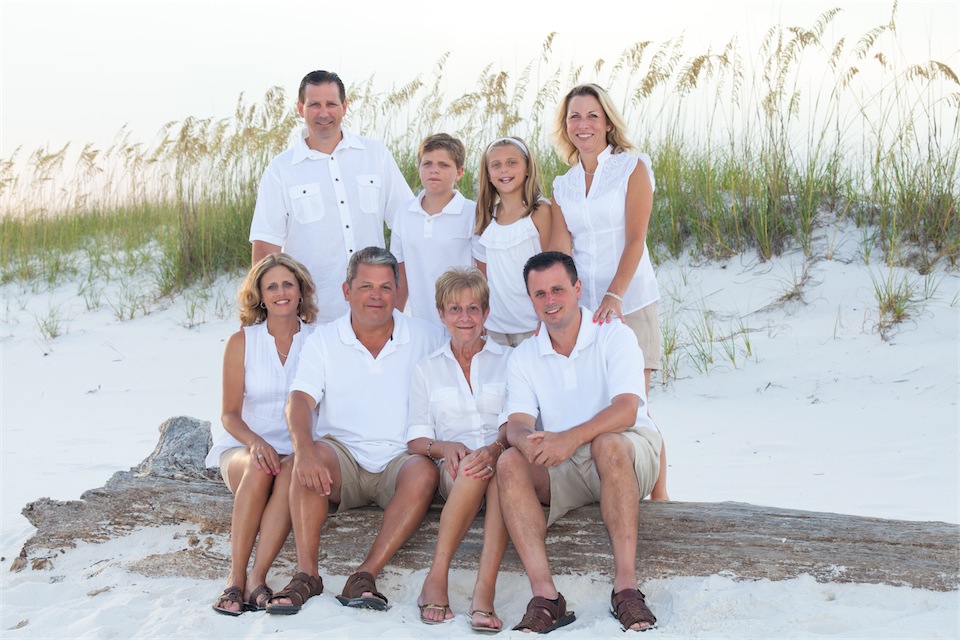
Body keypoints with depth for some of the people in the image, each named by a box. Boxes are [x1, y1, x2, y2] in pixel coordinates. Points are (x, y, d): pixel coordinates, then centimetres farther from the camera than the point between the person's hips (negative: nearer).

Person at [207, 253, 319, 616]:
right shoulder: (242, 342, 5)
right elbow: (229, 414, 2)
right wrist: (256, 442, -18)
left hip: (299, 452, 0)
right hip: (243, 448, 0)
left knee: (294, 470, -36)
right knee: (260, 469, -35)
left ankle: (257, 579, -36)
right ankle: (236, 577, -31)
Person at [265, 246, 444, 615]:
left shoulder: (427, 339, 6)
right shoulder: (324, 340, 6)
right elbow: (300, 400, -8)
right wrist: (304, 448, -29)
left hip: (400, 459, 0)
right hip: (342, 454, 0)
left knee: (424, 472, -33)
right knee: (311, 456, -31)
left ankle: (366, 574, -37)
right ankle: (306, 573, -34)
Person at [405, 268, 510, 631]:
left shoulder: (508, 361, 16)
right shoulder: (427, 369, 19)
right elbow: (416, 440, 11)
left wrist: (496, 448, -21)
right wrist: (443, 447, -13)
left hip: (504, 461, 0)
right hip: (452, 473, 0)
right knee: (473, 467, -38)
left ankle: (484, 592, -46)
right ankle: (437, 581, -34)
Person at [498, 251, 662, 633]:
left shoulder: (614, 336, -5)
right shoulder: (523, 358, 8)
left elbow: (626, 411, -20)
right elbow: (517, 424, -5)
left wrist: (572, 438, -37)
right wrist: (528, 441, -32)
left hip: (630, 453, -3)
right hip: (562, 471, 4)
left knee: (607, 444, -37)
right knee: (510, 463, -25)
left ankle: (626, 584, -40)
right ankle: (544, 594, -35)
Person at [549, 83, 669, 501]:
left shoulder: (632, 166, 1)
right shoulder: (564, 185, 14)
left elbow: (635, 239, -8)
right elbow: (558, 249, 4)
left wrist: (613, 296, -20)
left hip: (629, 304, -4)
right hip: (579, 309, 4)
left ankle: (659, 497, 5)